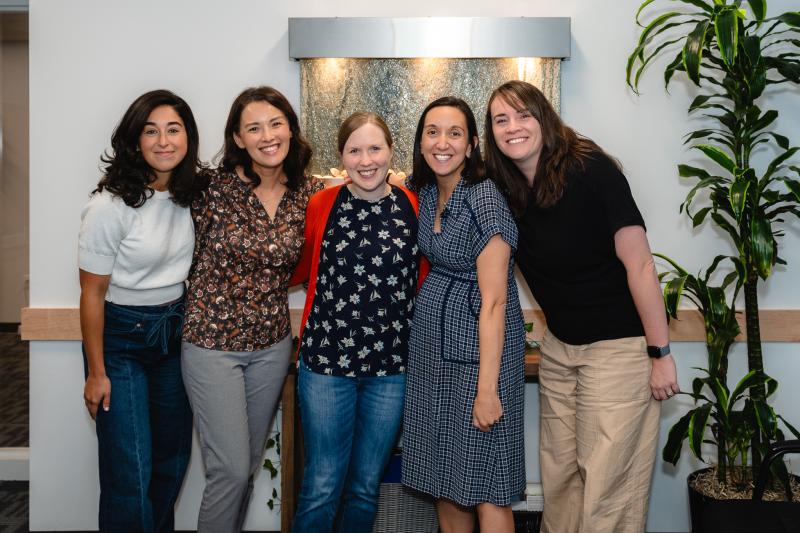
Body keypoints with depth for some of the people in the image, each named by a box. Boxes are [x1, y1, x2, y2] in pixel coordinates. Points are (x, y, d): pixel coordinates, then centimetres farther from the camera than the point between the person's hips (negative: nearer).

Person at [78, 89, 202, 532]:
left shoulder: (192, 194, -2)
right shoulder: (110, 205, -19)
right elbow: (92, 292, -13)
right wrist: (96, 373, -9)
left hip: (175, 331, 6)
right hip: (121, 337, -5)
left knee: (173, 458, 17)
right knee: (130, 474, -3)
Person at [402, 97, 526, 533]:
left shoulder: (485, 201, -18)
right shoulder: (425, 192, 4)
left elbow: (493, 302, -19)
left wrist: (487, 388, -21)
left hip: (479, 346, -7)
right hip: (430, 342, 7)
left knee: (483, 485, 1)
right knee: (443, 474, 14)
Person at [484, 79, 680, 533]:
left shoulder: (591, 171, -17)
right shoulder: (508, 192, 2)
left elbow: (639, 265, -17)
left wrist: (660, 353, -16)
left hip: (618, 347, -6)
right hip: (559, 348, 6)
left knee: (608, 486, -1)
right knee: (559, 476, 14)